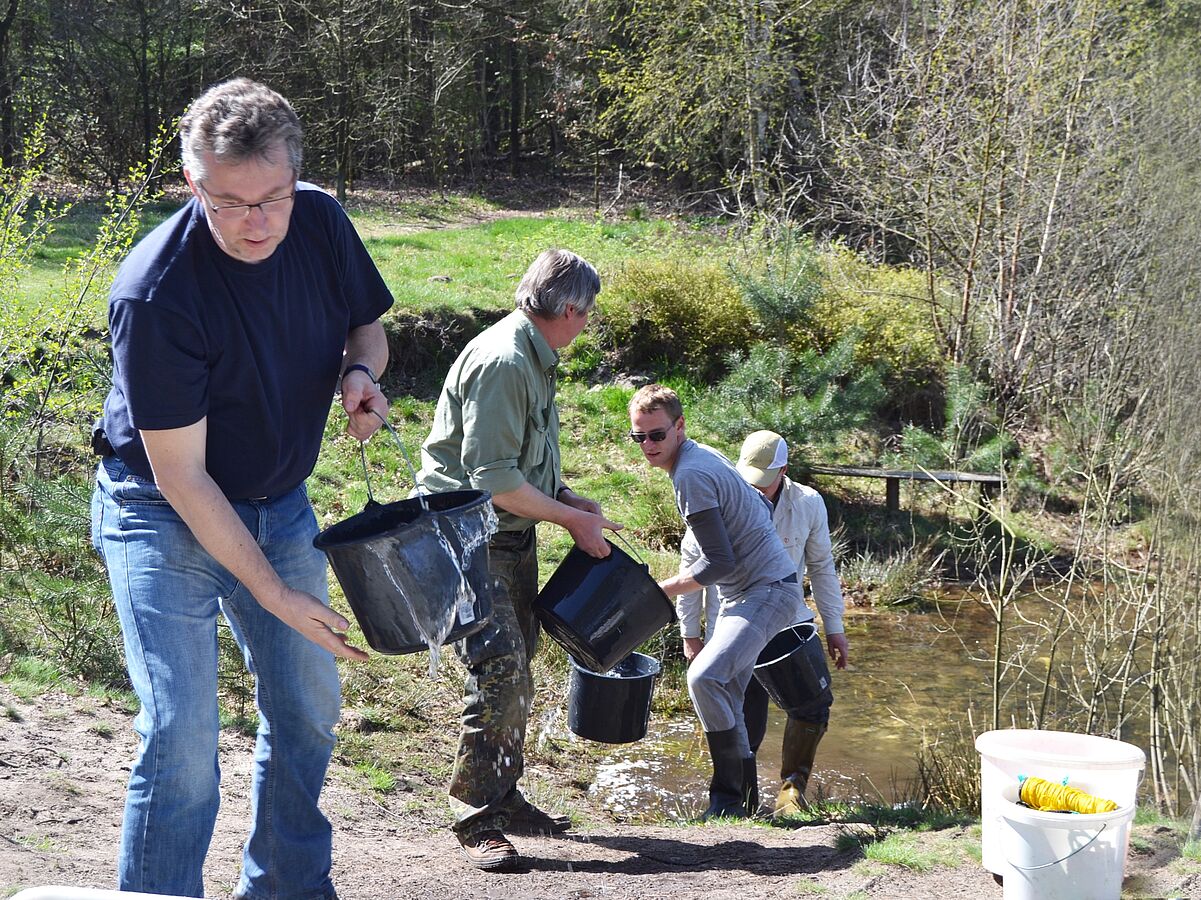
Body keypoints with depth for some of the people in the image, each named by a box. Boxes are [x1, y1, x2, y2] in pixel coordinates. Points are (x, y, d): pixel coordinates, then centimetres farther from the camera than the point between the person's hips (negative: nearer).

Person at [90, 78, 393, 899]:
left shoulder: (320, 222, -13)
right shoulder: (156, 293, -30)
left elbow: (366, 324, 8)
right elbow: (180, 477, -25)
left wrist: (361, 373, -17)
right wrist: (275, 594, -23)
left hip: (280, 503, 6)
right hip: (166, 515, -6)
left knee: (308, 708, 14)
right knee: (183, 734, -13)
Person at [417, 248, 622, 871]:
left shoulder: (535, 359, 12)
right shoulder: (501, 363, -22)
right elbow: (493, 478, -25)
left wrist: (571, 500, 7)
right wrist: (574, 518, -17)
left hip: (511, 536, 10)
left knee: (516, 668, 15)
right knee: (498, 667, -14)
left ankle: (504, 797, 27)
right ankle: (476, 819, -8)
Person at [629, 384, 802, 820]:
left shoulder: (690, 476, -20)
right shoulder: (704, 455, 11)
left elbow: (718, 562, -22)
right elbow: (761, 508, 21)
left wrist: (658, 591, -12)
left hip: (767, 591, -11)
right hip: (747, 591, 11)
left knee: (705, 677, -26)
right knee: (725, 696, 14)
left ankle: (728, 796, -18)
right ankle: (746, 794, 23)